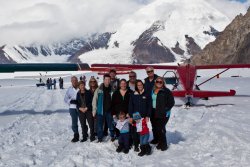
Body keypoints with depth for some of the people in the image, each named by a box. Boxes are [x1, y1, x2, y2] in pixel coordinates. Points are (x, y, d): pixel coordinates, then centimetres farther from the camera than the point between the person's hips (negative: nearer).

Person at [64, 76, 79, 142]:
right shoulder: (69, 89, 5)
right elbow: (66, 98, 9)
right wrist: (71, 101, -6)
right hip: (73, 108, 2)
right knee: (74, 122, 4)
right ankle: (76, 135, 15)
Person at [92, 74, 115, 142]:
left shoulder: (112, 90, 0)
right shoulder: (99, 90, -4)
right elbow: (94, 100, -3)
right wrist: (94, 110, -6)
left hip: (109, 111, 1)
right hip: (100, 110, -1)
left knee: (111, 125, 10)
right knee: (100, 126, 7)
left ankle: (112, 136, 29)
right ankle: (100, 138, 20)